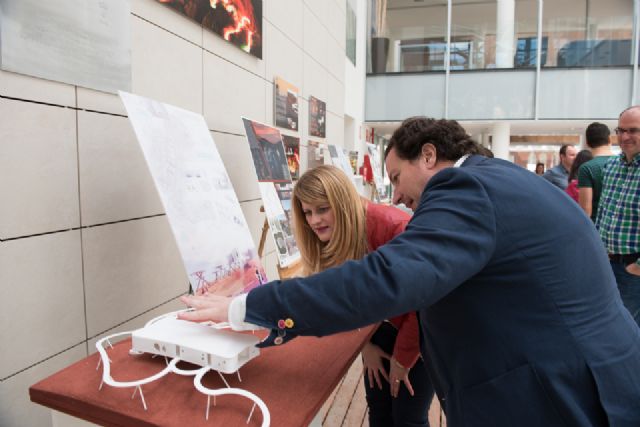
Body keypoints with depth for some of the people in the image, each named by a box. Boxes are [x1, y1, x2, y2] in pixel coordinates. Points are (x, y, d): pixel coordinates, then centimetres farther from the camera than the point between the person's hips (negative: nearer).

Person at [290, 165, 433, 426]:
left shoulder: (392, 226, -30)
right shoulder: (327, 240, -9)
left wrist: (402, 358, -16)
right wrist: (365, 344, -5)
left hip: (422, 331, -5)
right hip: (383, 327, 5)